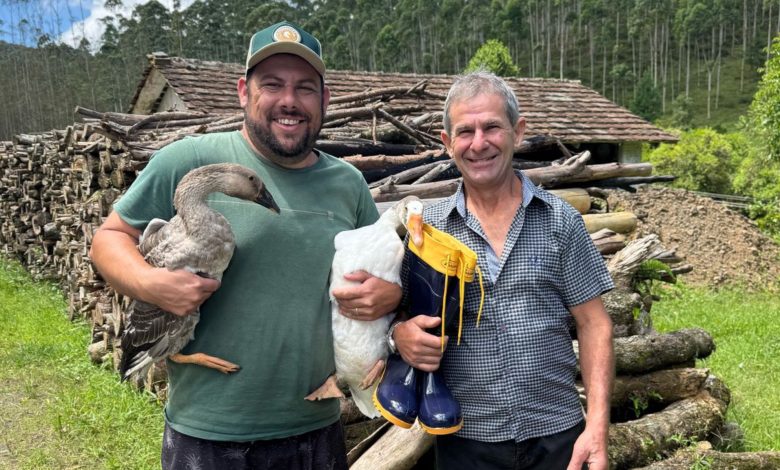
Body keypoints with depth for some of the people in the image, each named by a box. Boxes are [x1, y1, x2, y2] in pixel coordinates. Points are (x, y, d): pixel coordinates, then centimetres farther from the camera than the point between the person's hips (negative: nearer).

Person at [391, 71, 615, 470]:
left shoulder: (560, 220, -2)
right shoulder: (426, 227, -1)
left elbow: (593, 325, -1)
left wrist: (597, 425, -8)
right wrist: (400, 334, -19)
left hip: (556, 435, 0)